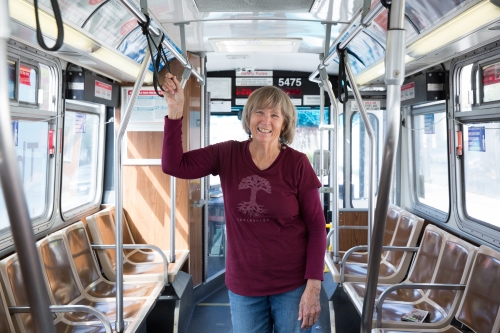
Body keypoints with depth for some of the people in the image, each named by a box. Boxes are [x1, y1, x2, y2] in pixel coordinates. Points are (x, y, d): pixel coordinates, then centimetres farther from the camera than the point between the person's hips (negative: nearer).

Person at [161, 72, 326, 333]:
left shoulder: (297, 164, -11)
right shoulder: (227, 155, -4)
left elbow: (316, 227, -8)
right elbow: (173, 165, -10)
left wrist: (313, 285, -12)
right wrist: (175, 109, -17)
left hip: (292, 285, -1)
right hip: (242, 285, 2)